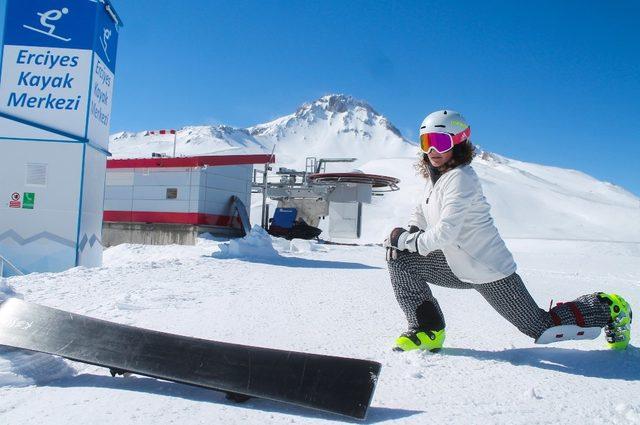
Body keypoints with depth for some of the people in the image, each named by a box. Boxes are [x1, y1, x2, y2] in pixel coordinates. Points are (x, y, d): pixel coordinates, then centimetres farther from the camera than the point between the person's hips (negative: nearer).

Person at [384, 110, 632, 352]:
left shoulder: (460, 178, -23)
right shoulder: (436, 177, 4)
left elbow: (445, 232, -30)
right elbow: (420, 214, 15)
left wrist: (405, 240, -19)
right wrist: (407, 235, -6)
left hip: (490, 271, -8)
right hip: (457, 267, 8)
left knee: (542, 328, 4)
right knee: (400, 258, -4)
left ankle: (609, 308, 28)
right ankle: (428, 330, 4)